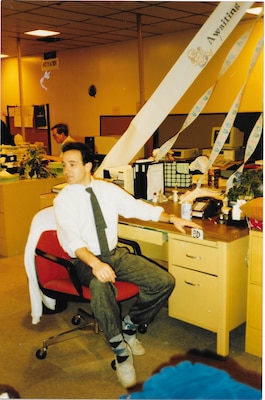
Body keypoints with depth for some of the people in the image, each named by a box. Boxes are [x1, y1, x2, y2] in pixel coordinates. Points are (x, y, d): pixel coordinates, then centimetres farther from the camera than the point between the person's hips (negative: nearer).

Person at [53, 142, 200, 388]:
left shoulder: (108, 189, 2)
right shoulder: (63, 200, -10)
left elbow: (138, 208, 9)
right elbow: (72, 240, -23)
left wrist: (172, 218, 0)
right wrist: (95, 263, -40)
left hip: (116, 254, 5)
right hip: (86, 260, -4)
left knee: (164, 282, -11)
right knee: (100, 286, -40)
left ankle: (129, 325, 12)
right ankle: (120, 351, -18)